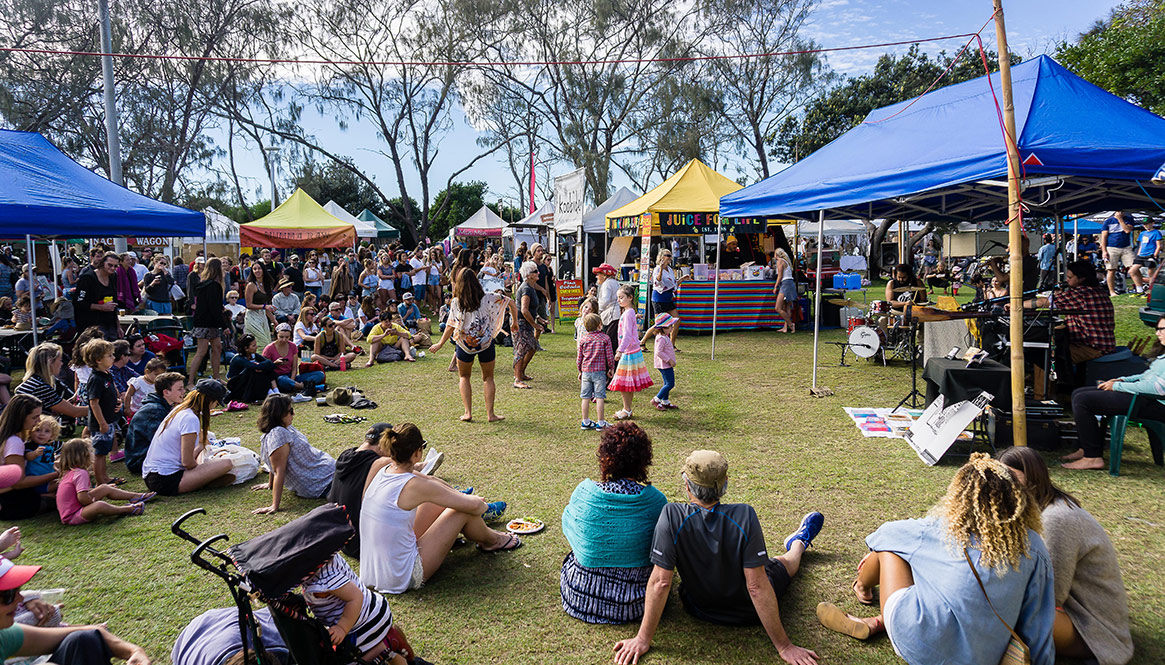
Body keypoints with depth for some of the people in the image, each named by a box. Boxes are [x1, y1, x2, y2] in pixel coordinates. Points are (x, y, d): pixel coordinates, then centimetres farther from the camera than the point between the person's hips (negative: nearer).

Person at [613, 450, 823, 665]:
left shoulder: (671, 516, -31)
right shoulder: (744, 516, -32)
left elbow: (660, 582, -28)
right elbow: (757, 586, -29)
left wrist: (643, 639, -18)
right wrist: (784, 647, -19)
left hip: (701, 610, 0)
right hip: (749, 612, 0)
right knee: (785, 562, 32)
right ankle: (799, 542, 66)